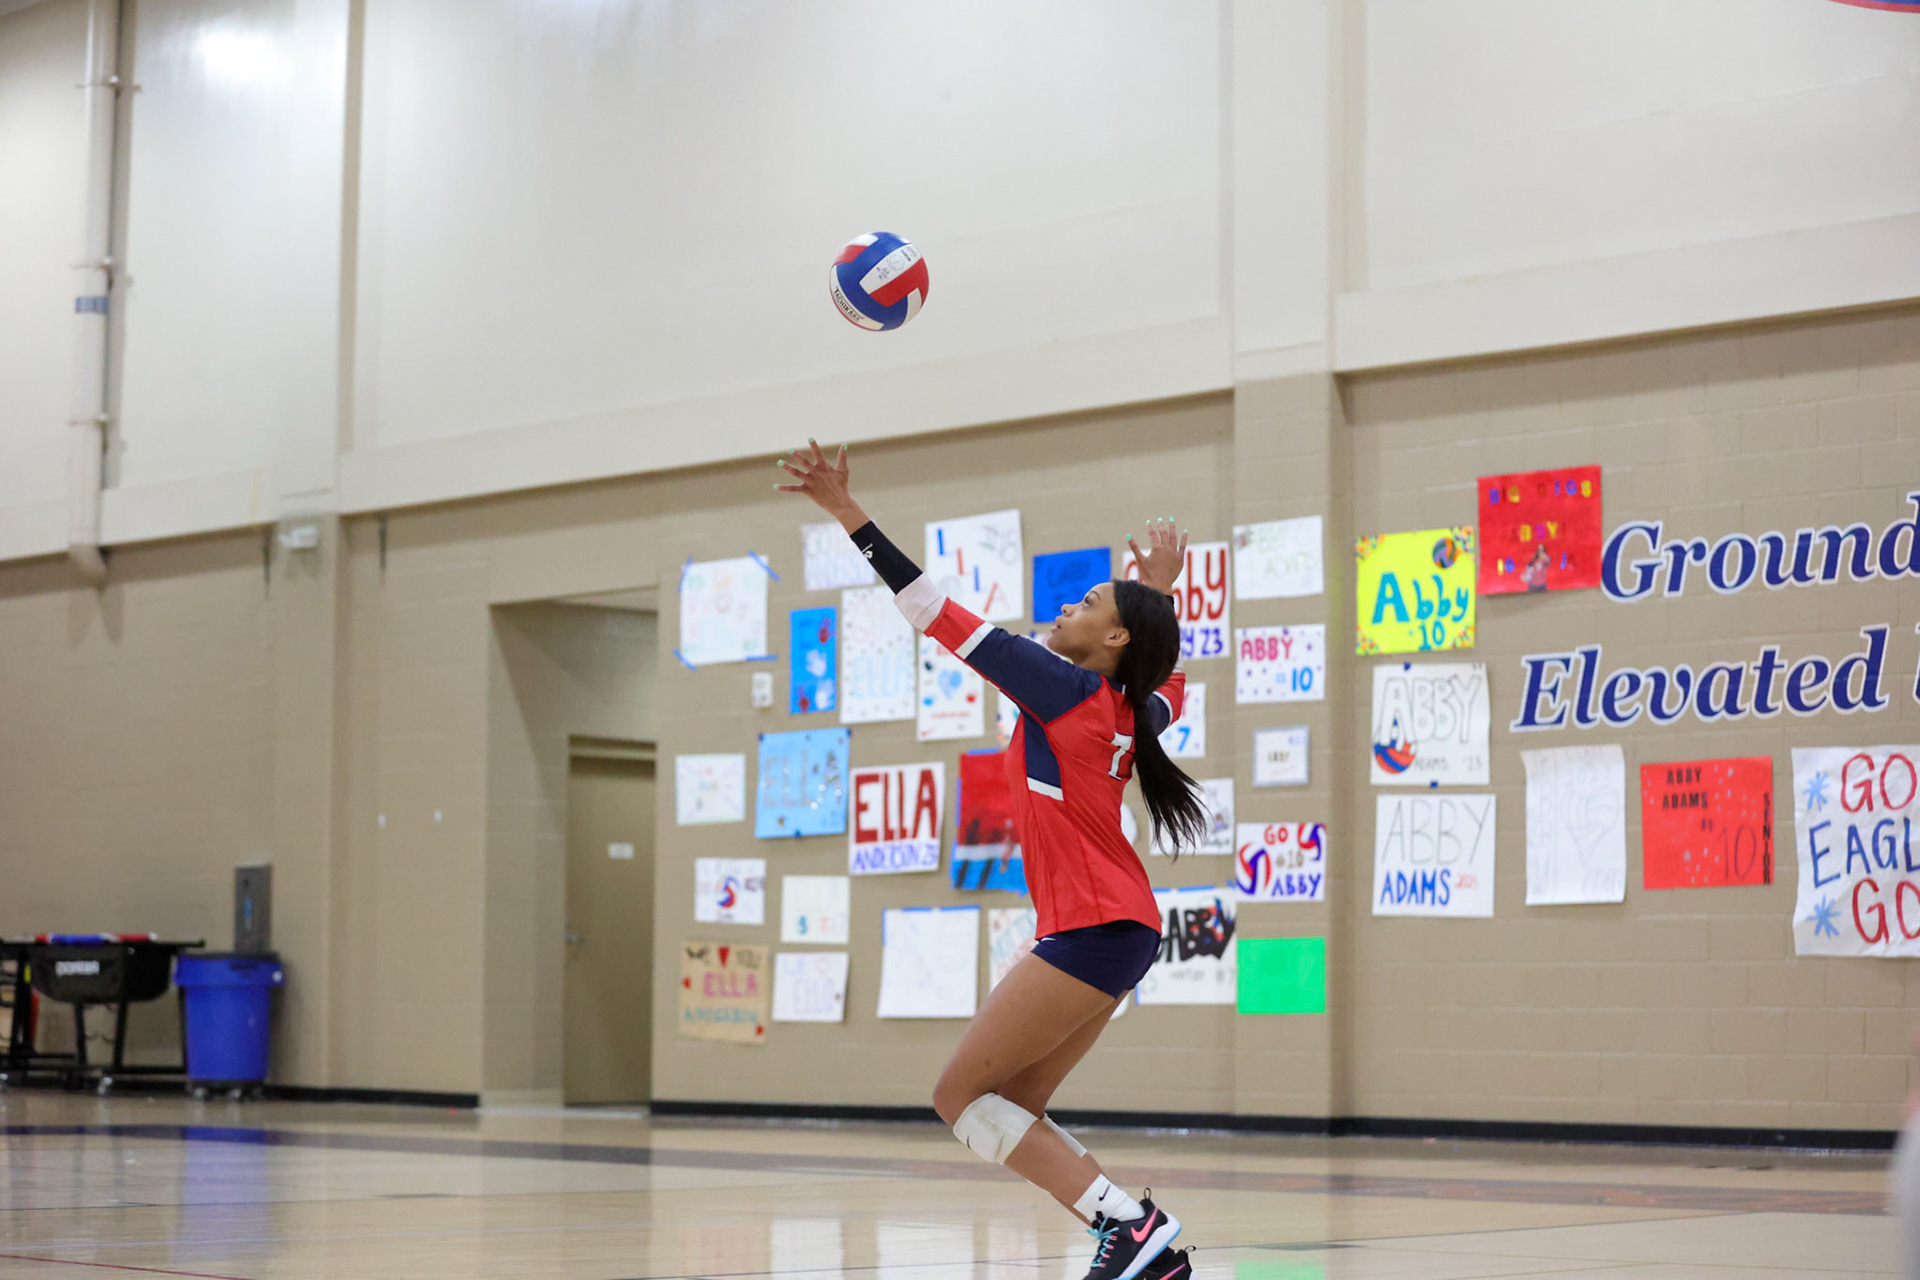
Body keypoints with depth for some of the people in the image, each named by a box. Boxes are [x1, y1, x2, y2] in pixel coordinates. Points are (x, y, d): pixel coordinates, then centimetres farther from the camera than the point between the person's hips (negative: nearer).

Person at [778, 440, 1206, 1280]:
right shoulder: (1130, 711, 12)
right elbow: (1168, 683, 40)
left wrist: (846, 512, -9)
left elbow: (939, 612, -11)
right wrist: (1163, 594, 44)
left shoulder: (1066, 690, -10)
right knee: (1006, 1111, 12)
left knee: (961, 1097, -4)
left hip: (1091, 932, -9)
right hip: (1113, 933, 9)